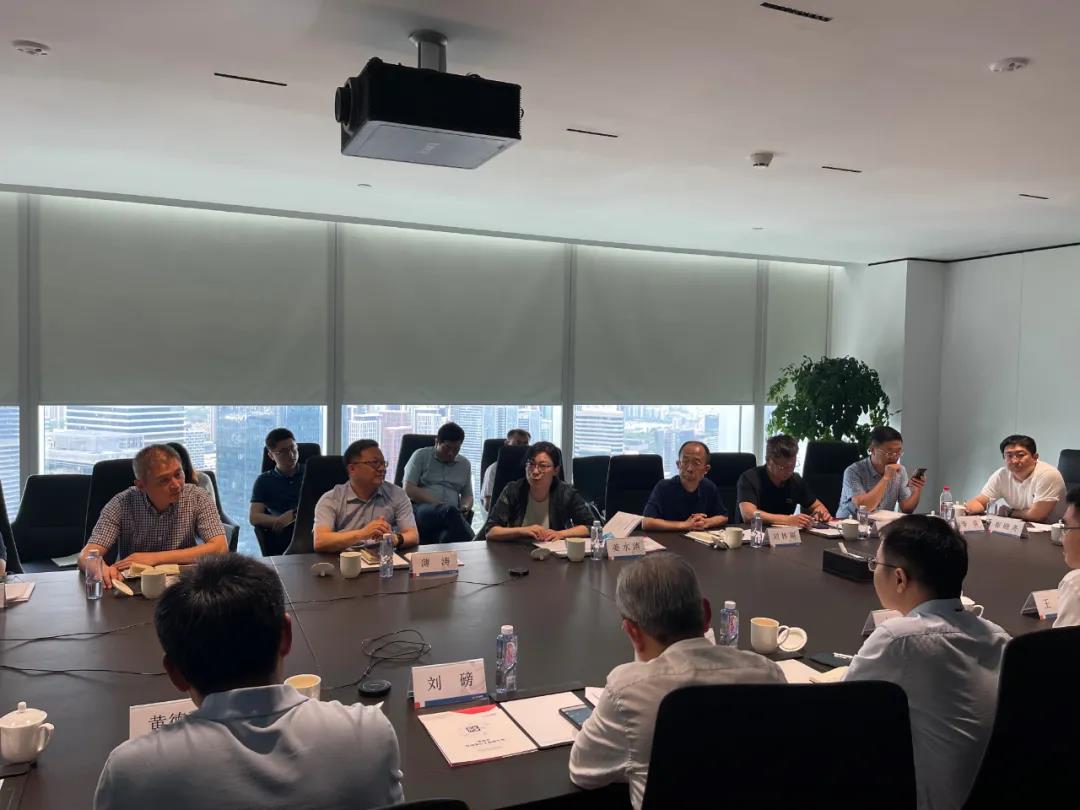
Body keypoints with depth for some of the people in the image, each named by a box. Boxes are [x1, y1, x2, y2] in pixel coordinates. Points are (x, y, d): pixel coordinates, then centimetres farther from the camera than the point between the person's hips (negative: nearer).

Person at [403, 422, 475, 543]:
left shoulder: (465, 464, 23)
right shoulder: (421, 456, 10)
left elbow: (468, 495, 29)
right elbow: (408, 489, 1)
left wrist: (466, 506, 3)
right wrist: (437, 503, -10)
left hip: (452, 514, 3)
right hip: (419, 509, -3)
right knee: (450, 511, -39)